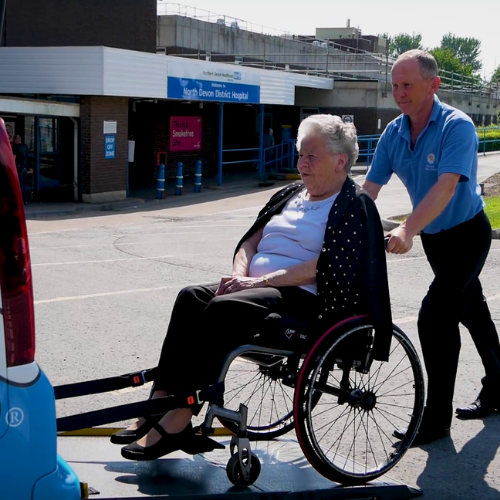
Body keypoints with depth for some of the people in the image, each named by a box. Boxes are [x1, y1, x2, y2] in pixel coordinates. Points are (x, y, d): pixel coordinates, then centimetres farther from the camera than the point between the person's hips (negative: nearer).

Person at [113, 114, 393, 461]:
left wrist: (260, 280, -17)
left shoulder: (354, 206, -4)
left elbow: (324, 268, -16)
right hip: (259, 287, 8)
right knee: (192, 298, -15)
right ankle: (160, 403, -20)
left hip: (307, 301, -8)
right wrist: (240, 274, -1)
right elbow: (252, 240, 21)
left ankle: (179, 419, -27)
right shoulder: (291, 195, 21)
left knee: (223, 309, -29)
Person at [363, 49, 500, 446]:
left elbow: (446, 186, -36)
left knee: (435, 318, -15)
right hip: (433, 237, 7)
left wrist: (408, 229, -48)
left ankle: (437, 417, -4)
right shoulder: (393, 133, -3)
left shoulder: (457, 126, -23)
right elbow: (369, 188, -4)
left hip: (467, 234, -7)